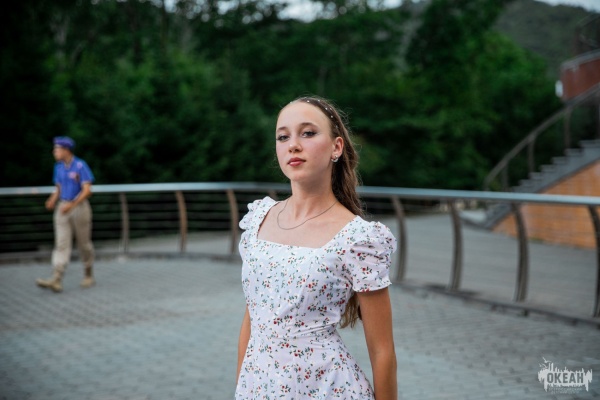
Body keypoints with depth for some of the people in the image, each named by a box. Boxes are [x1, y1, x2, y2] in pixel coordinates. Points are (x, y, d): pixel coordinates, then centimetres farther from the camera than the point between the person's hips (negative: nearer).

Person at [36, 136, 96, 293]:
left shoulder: (80, 166, -11)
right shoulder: (58, 167, 10)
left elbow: (87, 190, -15)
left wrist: (72, 205, -25)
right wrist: (53, 200, -2)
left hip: (79, 206, -5)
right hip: (62, 207, 5)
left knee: (84, 243, 6)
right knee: (61, 243, -6)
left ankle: (89, 276, 23)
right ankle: (56, 280, -16)